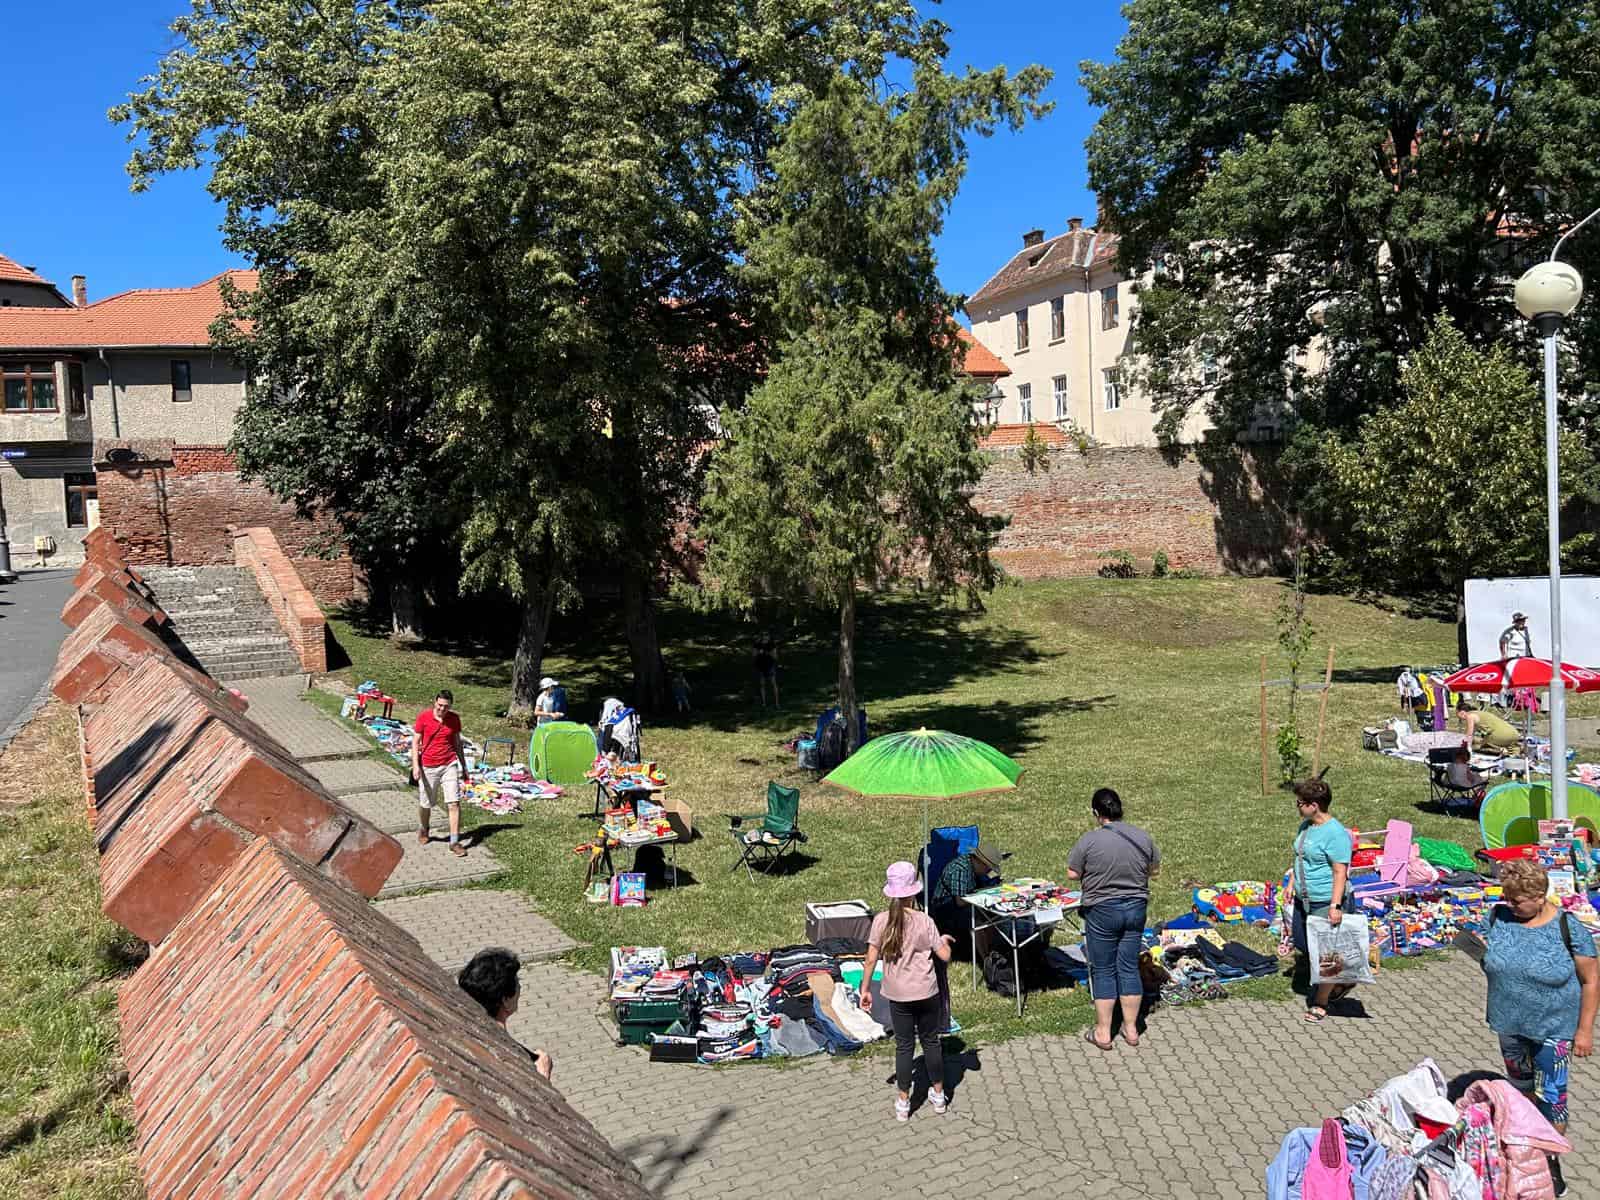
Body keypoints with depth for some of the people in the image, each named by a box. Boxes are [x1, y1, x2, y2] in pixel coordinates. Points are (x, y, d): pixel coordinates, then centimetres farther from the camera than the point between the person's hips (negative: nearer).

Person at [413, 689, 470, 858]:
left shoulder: (454, 719, 1)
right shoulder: (423, 717, -6)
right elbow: (415, 742, -3)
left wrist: (464, 767, 14)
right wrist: (415, 765, -13)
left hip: (449, 766, 1)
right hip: (428, 767, -1)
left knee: (454, 804, -8)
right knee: (425, 804, 12)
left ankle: (455, 842, -4)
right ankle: (424, 830, 42)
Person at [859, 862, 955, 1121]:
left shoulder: (881, 921, -11)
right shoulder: (925, 922, -14)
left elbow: (871, 959, -9)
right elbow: (945, 955, -9)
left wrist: (865, 989, 1)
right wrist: (944, 940, 12)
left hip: (897, 995, 1)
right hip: (926, 992, -1)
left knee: (904, 1046, 13)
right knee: (931, 1041, 17)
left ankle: (903, 1102, 19)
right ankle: (938, 1094, 31)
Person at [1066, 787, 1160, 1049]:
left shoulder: (1090, 840, -16)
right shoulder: (1143, 836, -3)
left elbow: (1072, 873, -9)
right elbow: (1154, 869, 9)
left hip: (1102, 911, -4)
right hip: (1136, 908, 4)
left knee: (1103, 971, 6)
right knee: (1129, 968, 13)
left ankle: (1103, 1033, 13)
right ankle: (1131, 1029, 20)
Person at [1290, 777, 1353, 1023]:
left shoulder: (1336, 833, -22)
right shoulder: (1305, 826, 5)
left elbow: (1340, 872, -22)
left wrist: (1335, 906, -25)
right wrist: (1292, 885, 19)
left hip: (1325, 903, -9)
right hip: (1303, 900, 9)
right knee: (1302, 944, 16)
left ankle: (1320, 1003, 18)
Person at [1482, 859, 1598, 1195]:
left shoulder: (1569, 929, -18)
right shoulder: (1501, 916, -7)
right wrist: (1494, 1009, 14)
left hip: (1552, 1029, -4)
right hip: (1510, 1025, 5)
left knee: (1550, 1095, 1)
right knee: (1520, 1086, 21)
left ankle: (1552, 1161, 17)